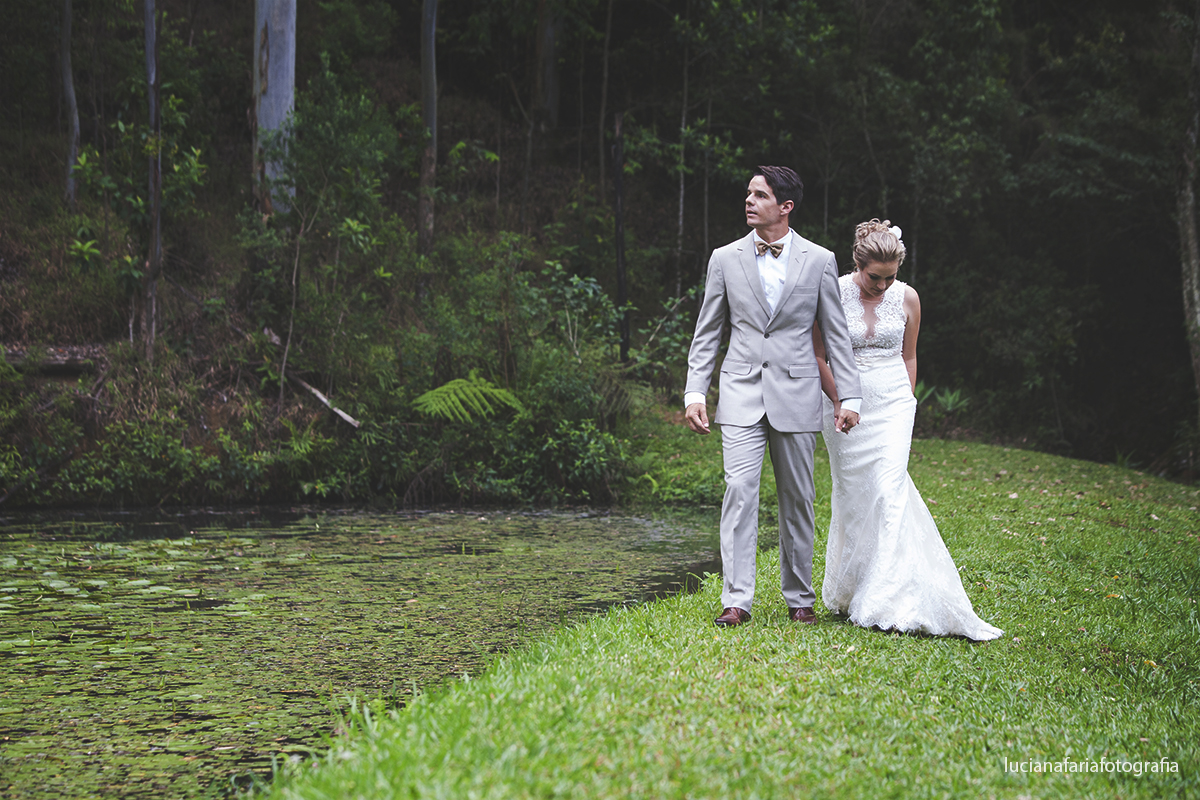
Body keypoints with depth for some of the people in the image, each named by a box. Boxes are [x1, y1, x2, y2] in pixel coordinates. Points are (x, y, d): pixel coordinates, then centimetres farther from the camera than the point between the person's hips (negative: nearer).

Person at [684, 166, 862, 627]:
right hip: (741, 394, 0)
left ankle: (799, 597, 18)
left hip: (796, 395, 0)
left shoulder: (819, 260, 4)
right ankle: (736, 600, -10)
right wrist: (694, 392, 0)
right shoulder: (725, 259, 6)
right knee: (739, 490, -11)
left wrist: (849, 396, 1)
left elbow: (836, 333, 6)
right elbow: (707, 333, 9)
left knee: (797, 498, 6)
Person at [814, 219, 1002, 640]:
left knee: (890, 493, -12)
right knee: (852, 496, 2)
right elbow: (818, 356, 2)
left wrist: (905, 405, 12)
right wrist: (839, 401, -3)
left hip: (893, 404, 1)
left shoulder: (907, 298, 1)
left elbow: (908, 357, 13)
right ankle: (845, 592, 16)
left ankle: (883, 600, -14)